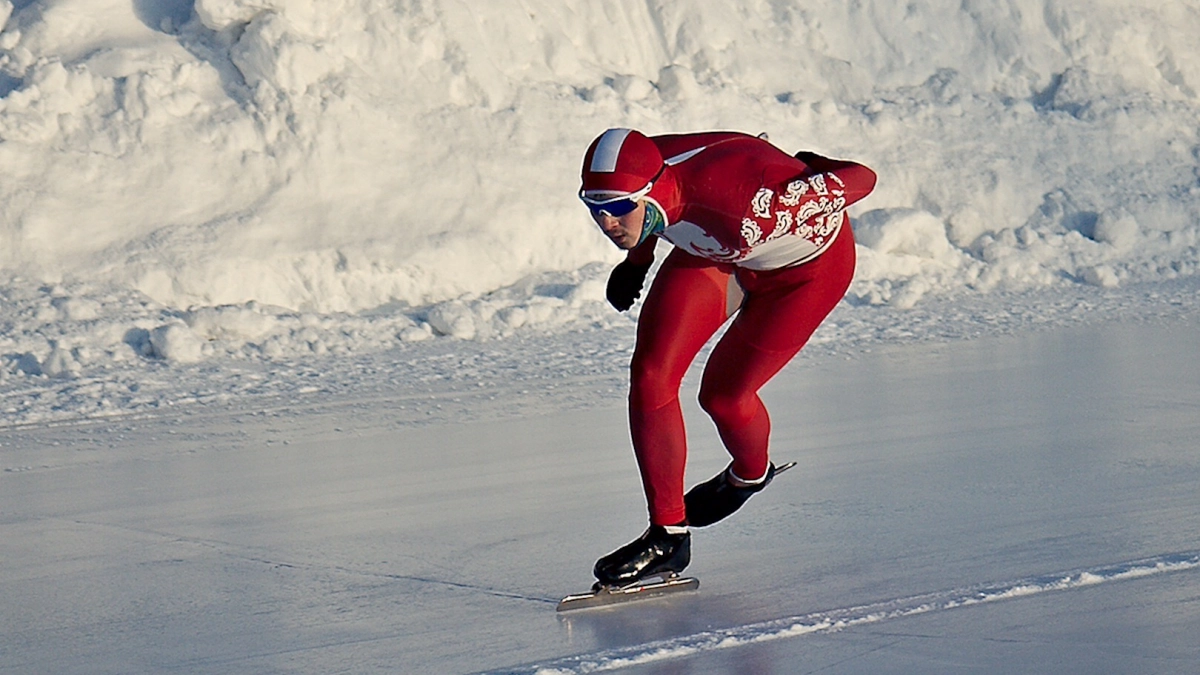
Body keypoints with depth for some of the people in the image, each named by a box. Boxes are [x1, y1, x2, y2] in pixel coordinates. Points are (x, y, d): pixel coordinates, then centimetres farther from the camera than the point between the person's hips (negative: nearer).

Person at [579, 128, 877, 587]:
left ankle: (750, 474, 37)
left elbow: (859, 180, -31)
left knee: (722, 395, 0)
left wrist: (808, 171, -12)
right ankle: (668, 535, 2)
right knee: (651, 375, -11)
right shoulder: (633, 183, -28)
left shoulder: (740, 203, -46)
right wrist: (636, 261, 10)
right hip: (715, 253, 5)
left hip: (808, 261, -5)